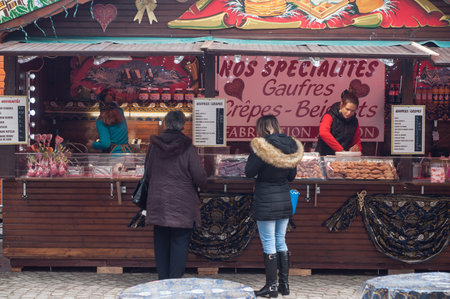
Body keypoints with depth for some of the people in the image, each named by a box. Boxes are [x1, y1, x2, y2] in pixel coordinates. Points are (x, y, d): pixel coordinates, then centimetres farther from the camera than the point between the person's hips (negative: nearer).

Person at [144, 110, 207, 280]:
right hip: (182, 205, -3)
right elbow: (200, 178, -10)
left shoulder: (153, 146, 0)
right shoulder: (187, 148, -12)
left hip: (158, 203, 4)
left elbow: (148, 174, 10)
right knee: (180, 242, 2)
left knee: (161, 242, 12)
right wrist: (197, 184, 12)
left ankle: (163, 280, 17)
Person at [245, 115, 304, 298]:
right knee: (281, 241, 15)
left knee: (268, 244, 2)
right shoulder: (291, 146, 3)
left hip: (266, 202, -6)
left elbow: (249, 172, -10)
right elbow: (292, 176, 11)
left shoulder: (261, 146, -15)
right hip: (284, 200, 6)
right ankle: (284, 284, 20)